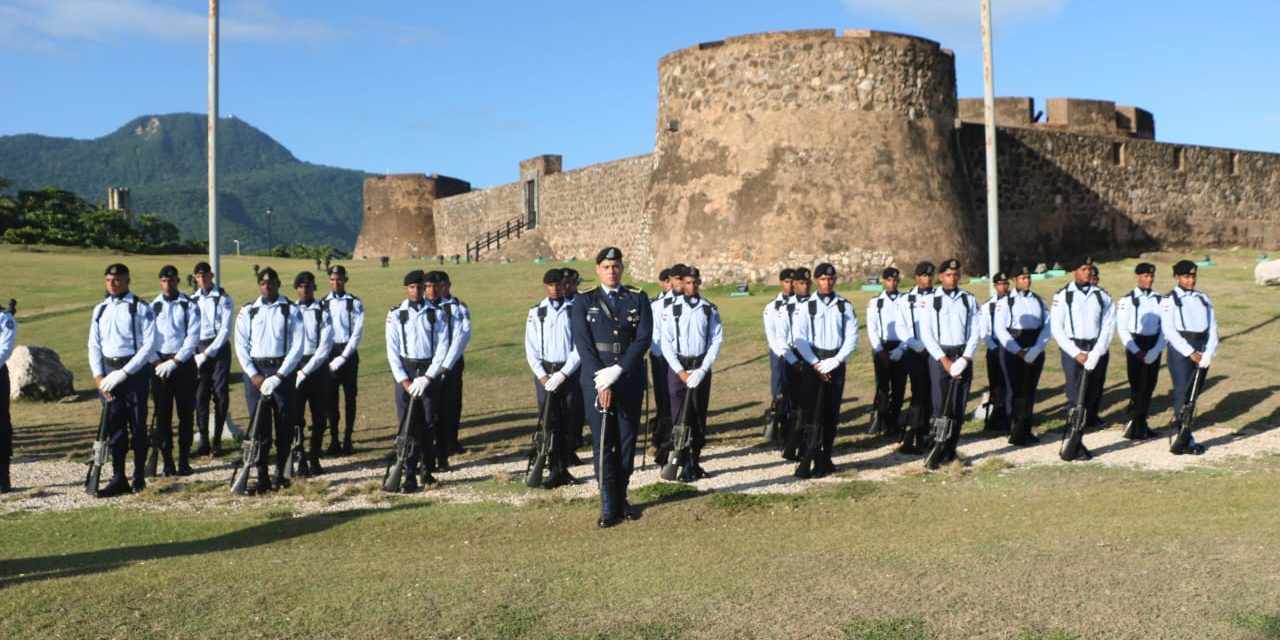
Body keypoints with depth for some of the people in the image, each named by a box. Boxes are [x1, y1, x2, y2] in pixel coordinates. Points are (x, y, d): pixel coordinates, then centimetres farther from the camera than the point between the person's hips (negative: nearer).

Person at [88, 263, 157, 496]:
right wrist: (98, 375, 0)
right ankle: (118, 478, 10)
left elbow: (149, 345, -11)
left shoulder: (140, 308, -5)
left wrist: (124, 372, -15)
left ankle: (139, 477, 11)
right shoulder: (100, 310, 12)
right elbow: (94, 345, 13)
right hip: (108, 371, 5)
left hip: (134, 370, -5)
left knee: (137, 425, 2)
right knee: (114, 427, 6)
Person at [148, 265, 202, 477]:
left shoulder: (190, 306, 2)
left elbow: (193, 338, -6)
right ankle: (167, 462, 10)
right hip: (159, 365, 2)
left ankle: (184, 461, 10)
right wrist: (157, 363, -8)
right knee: (162, 415, 3)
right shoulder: (152, 307, 8)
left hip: (184, 364, -2)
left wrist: (175, 361, -13)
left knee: (186, 414, 2)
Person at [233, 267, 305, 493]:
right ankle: (262, 478, 4)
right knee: (258, 426, 0)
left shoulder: (291, 311, 0)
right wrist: (254, 375, -7)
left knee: (285, 425, 3)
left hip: (282, 370, -1)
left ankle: (280, 474, 16)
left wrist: (279, 376, -12)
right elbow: (241, 346, 5)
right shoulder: (247, 312, 7)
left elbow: (297, 347, -5)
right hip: (254, 371, 1)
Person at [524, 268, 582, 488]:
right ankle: (554, 470, 2)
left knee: (568, 422, 4)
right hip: (544, 372, 1)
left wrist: (563, 373, -11)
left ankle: (565, 467, 15)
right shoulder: (536, 313, 5)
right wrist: (542, 375, -7)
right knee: (549, 422, -2)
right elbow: (531, 348, 3)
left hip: (569, 372, -1)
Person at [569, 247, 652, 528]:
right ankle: (608, 506, 3)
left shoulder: (638, 298, 5)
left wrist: (617, 371, -15)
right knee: (602, 442, -2)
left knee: (627, 440, 7)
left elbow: (644, 338, -5)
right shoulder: (584, 301, 3)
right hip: (596, 379, -1)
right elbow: (582, 343, -5)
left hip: (630, 379, 1)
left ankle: (621, 498, 19)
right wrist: (602, 382, -14)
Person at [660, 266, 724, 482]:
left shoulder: (710, 310, 1)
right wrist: (681, 371, -10)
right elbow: (666, 343, -3)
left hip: (701, 368, 2)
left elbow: (717, 340, -1)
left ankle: (695, 461, 21)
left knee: (699, 417, 9)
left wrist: (702, 370, -9)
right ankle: (685, 466, 1)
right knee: (680, 417, -4)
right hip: (677, 368, -1)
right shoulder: (671, 310, -1)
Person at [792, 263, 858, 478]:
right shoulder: (805, 306, -1)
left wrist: (835, 361, -11)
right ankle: (811, 461, -9)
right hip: (812, 364, -2)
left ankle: (824, 459, 18)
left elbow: (852, 338, 0)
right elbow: (799, 338, -5)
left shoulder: (845, 306, 4)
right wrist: (816, 364, -12)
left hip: (836, 364, 2)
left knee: (831, 413, 8)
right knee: (813, 412, -8)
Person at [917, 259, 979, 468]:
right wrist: (944, 360, -11)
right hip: (939, 357, -3)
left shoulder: (969, 300, 8)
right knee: (940, 407, -6)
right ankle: (939, 452, -1)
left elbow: (975, 332, 5)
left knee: (959, 407, 4)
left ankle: (950, 451, 14)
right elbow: (926, 334, -4)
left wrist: (966, 358, -8)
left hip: (963, 357, 3)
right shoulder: (929, 301, -1)